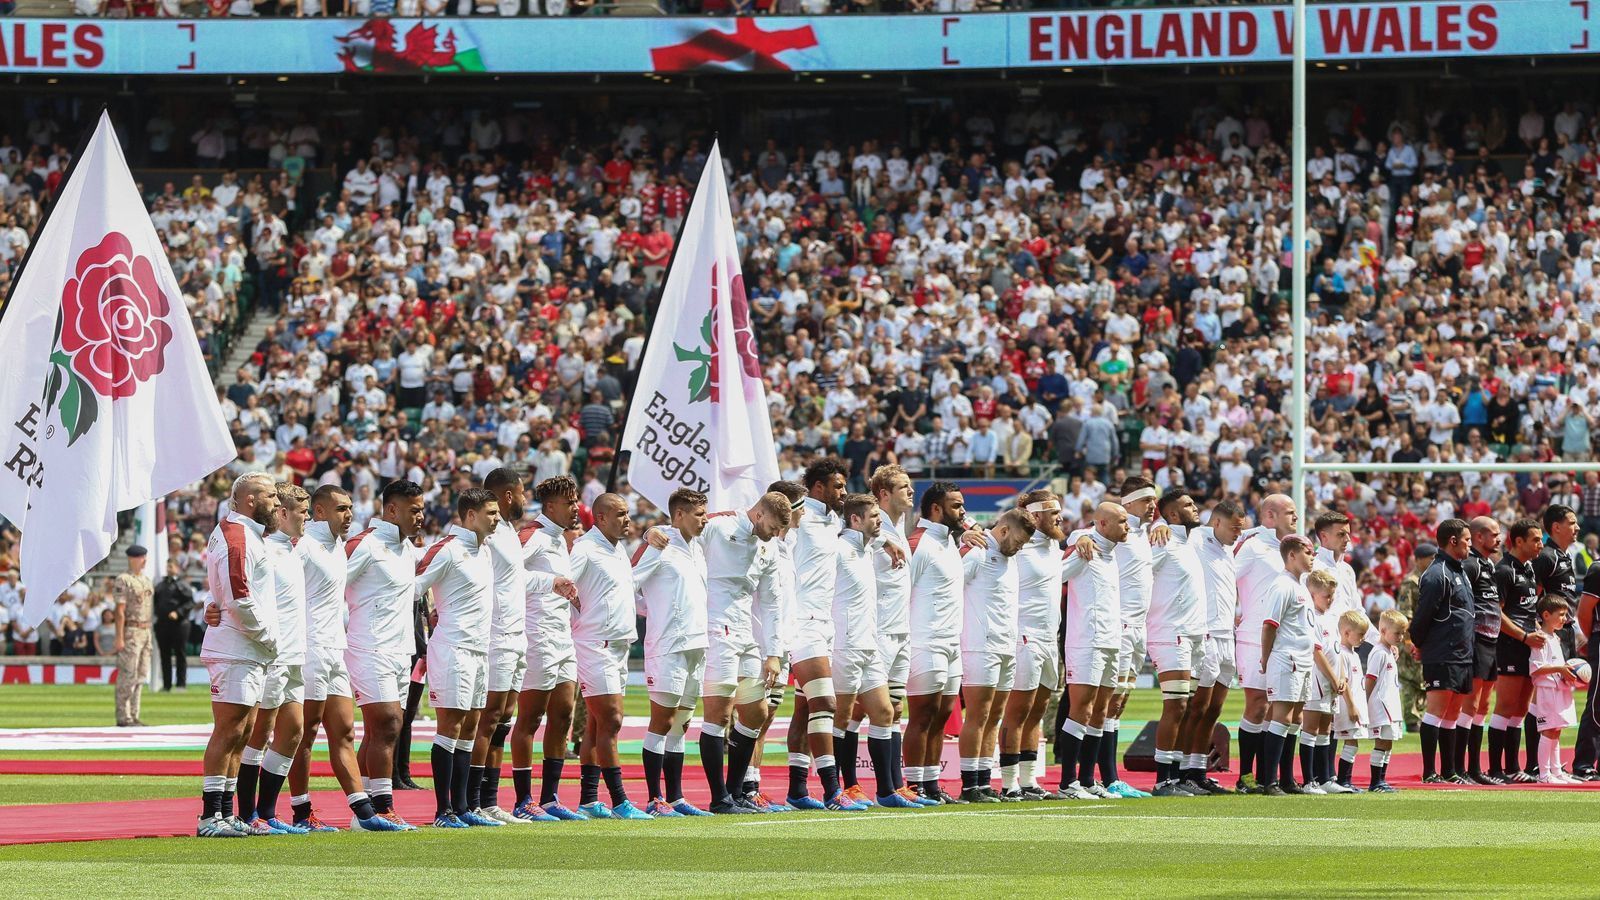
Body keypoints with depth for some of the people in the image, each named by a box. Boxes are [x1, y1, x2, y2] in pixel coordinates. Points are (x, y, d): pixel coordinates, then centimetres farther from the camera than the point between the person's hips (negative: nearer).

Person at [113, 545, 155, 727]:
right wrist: (119, 638, -19)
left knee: (140, 676, 9)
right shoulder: (123, 580, -10)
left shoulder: (146, 581, 16)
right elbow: (120, 611, -14)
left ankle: (133, 716, 13)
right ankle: (123, 717, -6)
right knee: (128, 676, -8)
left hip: (145, 631, 9)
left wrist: (149, 635, 15)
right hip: (130, 631, -9)